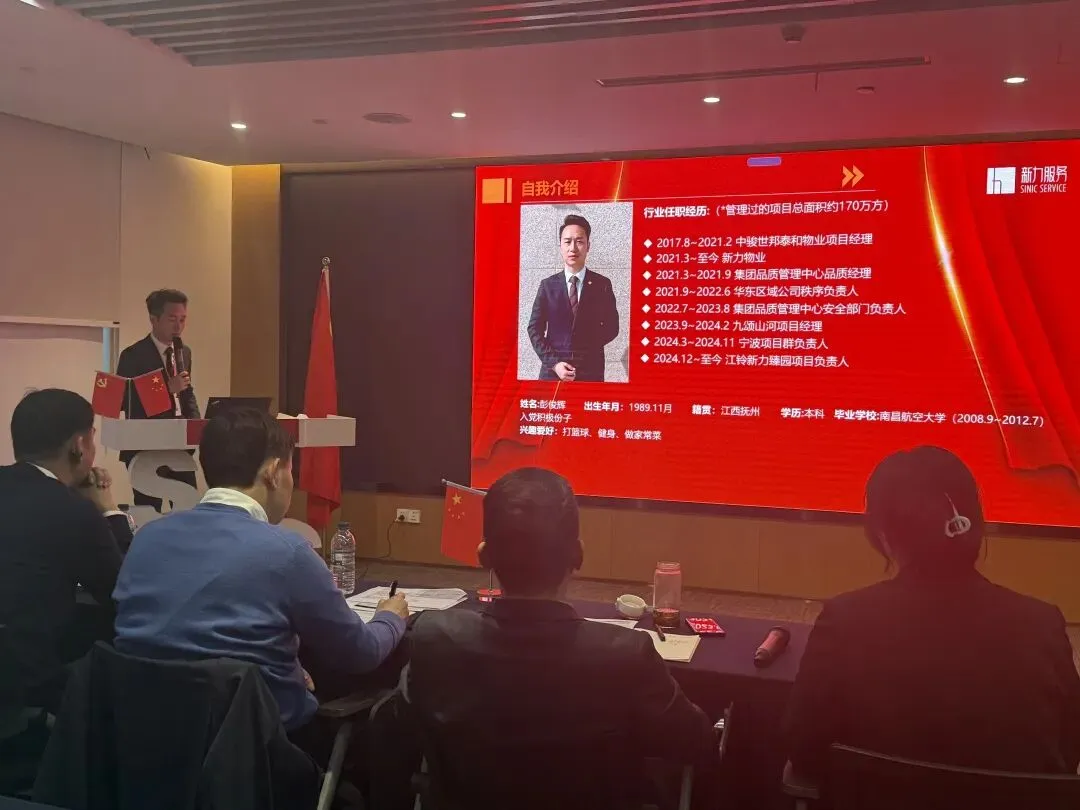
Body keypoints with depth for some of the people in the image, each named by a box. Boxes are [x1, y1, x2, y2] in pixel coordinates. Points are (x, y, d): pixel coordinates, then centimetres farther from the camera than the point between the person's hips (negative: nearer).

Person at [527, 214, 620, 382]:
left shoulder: (602, 285, 3)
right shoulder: (548, 285, 5)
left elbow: (612, 327, 7)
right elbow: (534, 329, 3)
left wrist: (587, 349, -6)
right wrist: (554, 362, -9)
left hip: (591, 370, 0)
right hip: (553, 370, 0)